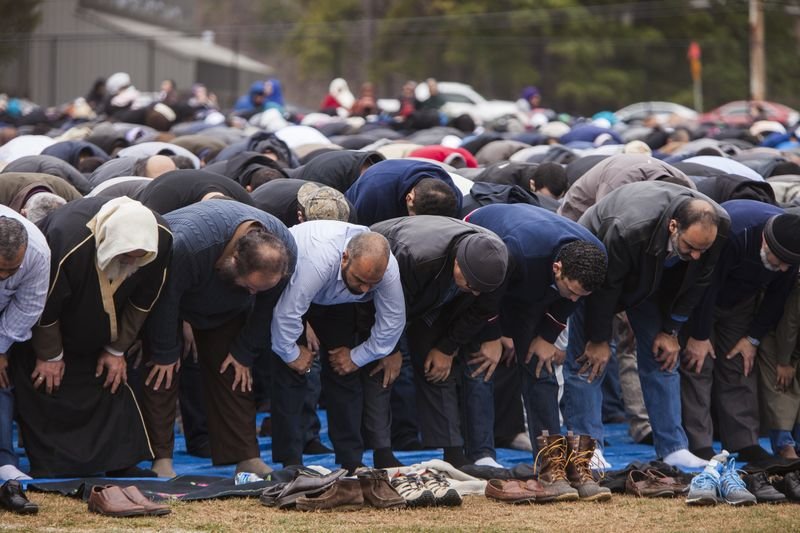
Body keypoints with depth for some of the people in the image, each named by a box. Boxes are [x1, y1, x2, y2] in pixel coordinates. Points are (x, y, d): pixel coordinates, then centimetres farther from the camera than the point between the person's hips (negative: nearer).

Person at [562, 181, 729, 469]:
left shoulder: (718, 227, -29)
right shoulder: (629, 230, -45)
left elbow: (697, 283, -10)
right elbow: (604, 285, -30)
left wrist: (671, 330, -6)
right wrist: (598, 339, -19)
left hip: (655, 279, 5)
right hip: (599, 265, -5)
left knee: (663, 354, 2)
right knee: (589, 356, -9)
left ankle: (673, 448, 5)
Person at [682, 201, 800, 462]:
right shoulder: (731, 233, -40)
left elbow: (778, 295, -7)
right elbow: (705, 286, -31)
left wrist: (753, 338, -5)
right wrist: (699, 336, -23)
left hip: (740, 301, 5)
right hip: (697, 296, -5)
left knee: (740, 368, 0)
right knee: (698, 365, -12)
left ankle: (745, 443, 3)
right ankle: (698, 446, -13)